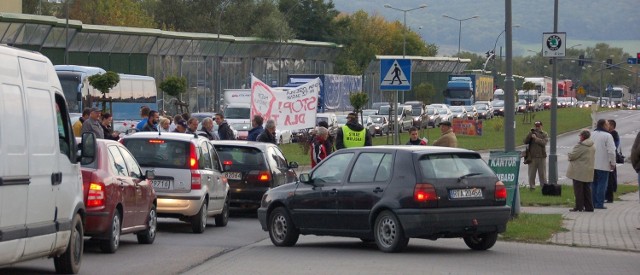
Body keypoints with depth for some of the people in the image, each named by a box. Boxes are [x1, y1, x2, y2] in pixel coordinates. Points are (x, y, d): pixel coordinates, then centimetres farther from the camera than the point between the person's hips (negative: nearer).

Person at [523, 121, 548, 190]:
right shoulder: (531, 134, 8)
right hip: (532, 157, 1)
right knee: (531, 174, 3)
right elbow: (525, 141, -6)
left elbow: (544, 142, -12)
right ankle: (532, 186, 9)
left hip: (542, 157, -1)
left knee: (542, 174, 4)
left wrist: (536, 138, -18)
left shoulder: (544, 134, 5)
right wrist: (531, 133, -14)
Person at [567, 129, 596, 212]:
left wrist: (570, 154, 7)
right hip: (588, 172, 8)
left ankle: (579, 207, -1)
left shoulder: (580, 145, -17)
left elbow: (572, 156, -17)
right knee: (587, 190, 13)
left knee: (578, 190, -2)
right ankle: (589, 207, 13)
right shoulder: (592, 146, 10)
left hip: (579, 172, -8)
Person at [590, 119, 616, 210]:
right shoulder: (607, 136, -13)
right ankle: (599, 204, -3)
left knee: (594, 184, 14)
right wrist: (613, 163, -6)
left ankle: (593, 203, 16)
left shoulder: (592, 135, 8)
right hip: (603, 165, -6)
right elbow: (611, 151, -16)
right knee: (602, 184, -1)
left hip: (592, 164, 6)